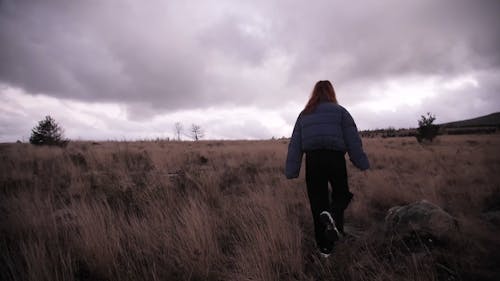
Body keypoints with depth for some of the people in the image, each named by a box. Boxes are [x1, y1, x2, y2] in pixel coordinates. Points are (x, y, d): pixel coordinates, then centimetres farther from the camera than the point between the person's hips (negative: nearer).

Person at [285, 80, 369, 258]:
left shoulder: (303, 115, 13)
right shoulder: (340, 111, 5)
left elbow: (295, 145, 8)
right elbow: (353, 140, -1)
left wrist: (291, 172, 8)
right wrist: (363, 165, 2)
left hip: (313, 161, 2)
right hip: (335, 158, -2)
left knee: (318, 203, 10)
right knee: (342, 194, 18)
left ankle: (324, 247, 15)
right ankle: (333, 215, -14)